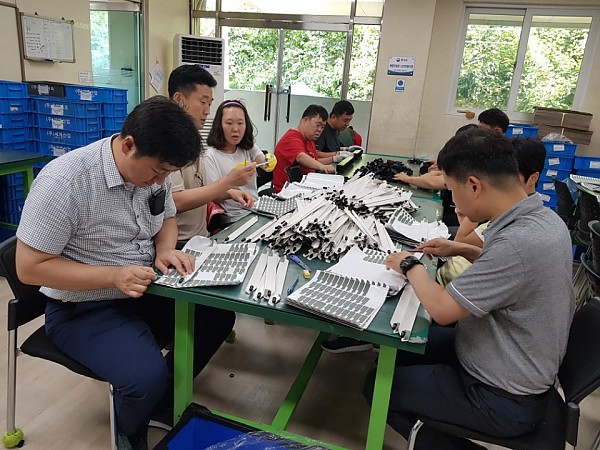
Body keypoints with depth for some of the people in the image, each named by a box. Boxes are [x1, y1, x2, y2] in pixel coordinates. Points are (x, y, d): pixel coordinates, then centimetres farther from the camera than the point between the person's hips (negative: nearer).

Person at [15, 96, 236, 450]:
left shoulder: (155, 169, -5)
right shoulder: (63, 182, -26)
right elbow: (30, 268, -20)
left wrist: (166, 249, -11)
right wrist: (113, 276, -29)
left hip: (147, 290, 7)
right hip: (85, 308, -6)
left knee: (219, 315, -6)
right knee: (149, 378, -26)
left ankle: (165, 401, 18)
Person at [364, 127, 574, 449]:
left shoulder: (518, 242, -35)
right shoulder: (542, 217, -5)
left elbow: (441, 309, -27)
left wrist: (411, 266, -10)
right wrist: (464, 250, 6)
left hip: (503, 400, -9)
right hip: (515, 365, 9)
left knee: (377, 385, 2)